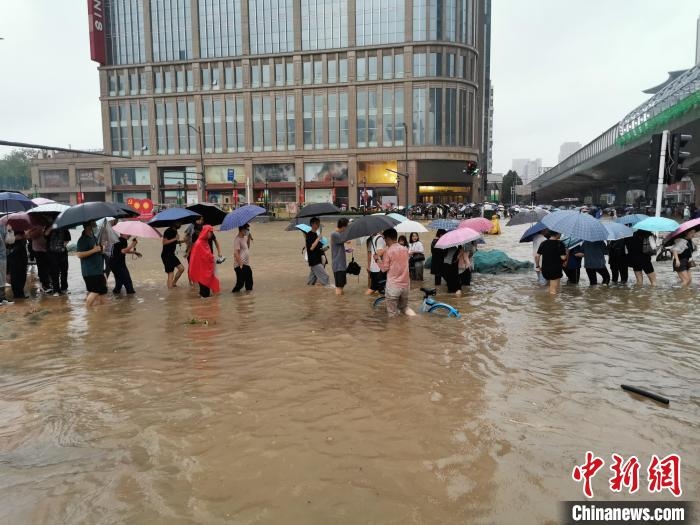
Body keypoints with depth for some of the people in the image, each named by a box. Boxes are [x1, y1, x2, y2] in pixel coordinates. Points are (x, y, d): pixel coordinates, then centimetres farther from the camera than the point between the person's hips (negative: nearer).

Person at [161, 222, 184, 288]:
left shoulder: (175, 231, 11)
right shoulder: (168, 231, -14)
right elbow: (164, 242, -22)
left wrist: (181, 241, 4)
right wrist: (175, 239, -23)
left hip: (172, 254, 9)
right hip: (166, 255, -9)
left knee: (181, 268, 8)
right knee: (171, 273, -9)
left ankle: (173, 283, 21)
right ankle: (170, 287, -4)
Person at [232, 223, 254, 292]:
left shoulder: (244, 237, 10)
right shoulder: (237, 239, -17)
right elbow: (236, 254, -22)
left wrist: (249, 238, 10)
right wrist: (240, 265, -26)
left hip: (246, 264, 9)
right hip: (241, 266, -9)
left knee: (249, 281, 14)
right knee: (241, 282, -4)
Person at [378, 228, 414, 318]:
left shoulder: (388, 251, -12)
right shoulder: (405, 249, 6)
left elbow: (384, 268, -9)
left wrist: (378, 258, 4)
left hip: (393, 286, -5)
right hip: (405, 284, 5)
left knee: (392, 315, 4)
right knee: (404, 307, 24)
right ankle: (407, 310, -3)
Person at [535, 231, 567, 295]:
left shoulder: (543, 243, 4)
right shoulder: (560, 244, -12)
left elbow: (537, 256, 3)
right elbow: (563, 257, -18)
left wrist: (537, 266, 14)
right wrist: (566, 253, 3)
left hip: (545, 269, 6)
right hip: (555, 270, -6)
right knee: (554, 292, 1)